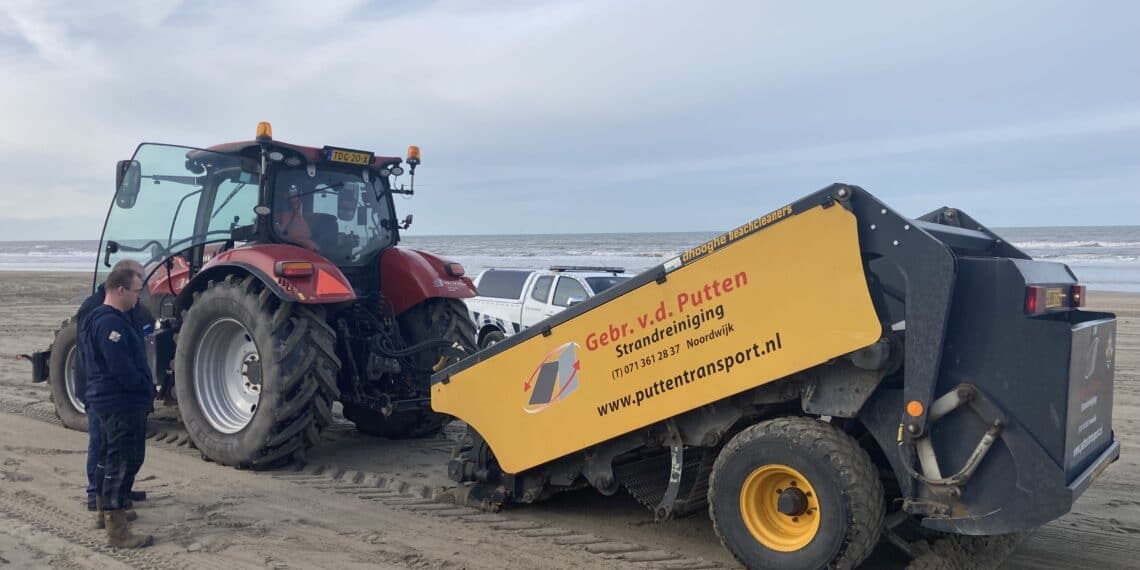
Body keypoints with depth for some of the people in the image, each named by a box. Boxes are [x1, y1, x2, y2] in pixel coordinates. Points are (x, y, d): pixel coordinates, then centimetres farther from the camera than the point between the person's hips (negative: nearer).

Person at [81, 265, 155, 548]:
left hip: (110, 402, 11)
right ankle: (118, 532, -3)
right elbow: (122, 368, -26)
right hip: (122, 404, -11)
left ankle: (105, 509, 39)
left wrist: (144, 387, 14)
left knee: (110, 458, 23)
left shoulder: (102, 318, 14)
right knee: (121, 462, -7)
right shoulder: (110, 323, -21)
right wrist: (146, 386, -12)